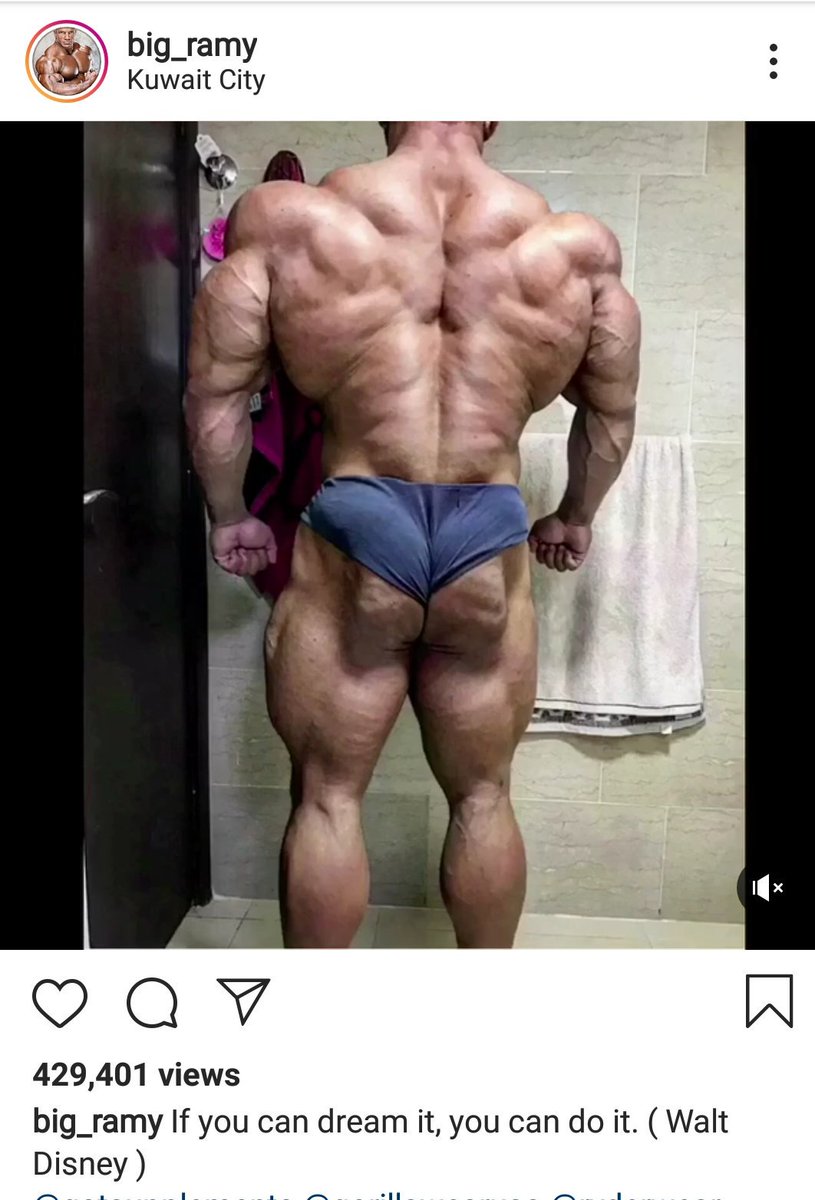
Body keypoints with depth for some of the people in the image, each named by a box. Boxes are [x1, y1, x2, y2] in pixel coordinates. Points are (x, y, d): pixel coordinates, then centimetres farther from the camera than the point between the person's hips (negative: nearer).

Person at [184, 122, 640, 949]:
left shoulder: (287, 219, -1)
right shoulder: (577, 247, 4)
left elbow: (215, 392, 1)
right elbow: (612, 412, 14)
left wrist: (228, 518, 16)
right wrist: (574, 519, 29)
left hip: (357, 535, -1)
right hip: (488, 542, 2)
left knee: (328, 798, 15)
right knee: (481, 798, 19)